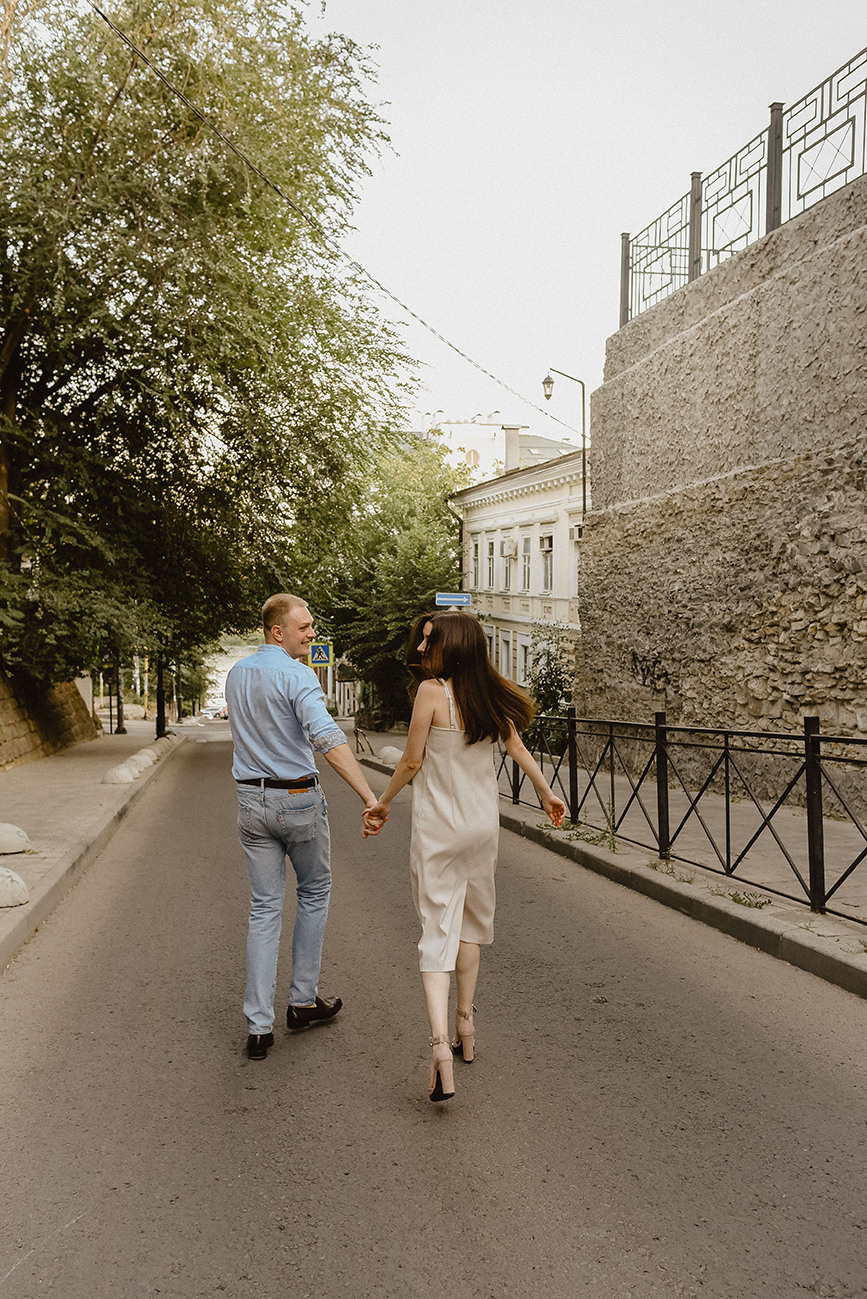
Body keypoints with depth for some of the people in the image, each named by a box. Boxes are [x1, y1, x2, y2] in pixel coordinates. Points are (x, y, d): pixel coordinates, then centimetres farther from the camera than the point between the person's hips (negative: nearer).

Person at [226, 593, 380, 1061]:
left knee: (264, 908, 8)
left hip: (251, 799, 6)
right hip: (298, 799, -6)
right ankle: (303, 1000, 23)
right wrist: (369, 797, -33)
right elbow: (327, 738, -29)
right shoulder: (296, 675, -16)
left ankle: (259, 1025, 6)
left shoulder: (236, 674, 8)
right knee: (314, 892, 16)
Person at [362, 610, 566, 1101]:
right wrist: (548, 792, 23)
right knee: (473, 919, 20)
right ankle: (465, 1024, 29)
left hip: (438, 826, -5)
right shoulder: (491, 693, 0)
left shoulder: (432, 691, -15)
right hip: (484, 822, 5)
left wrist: (382, 804, 4)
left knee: (438, 931, -2)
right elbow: (518, 748, 8)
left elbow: (412, 761, -11)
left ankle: (441, 1044, -14)